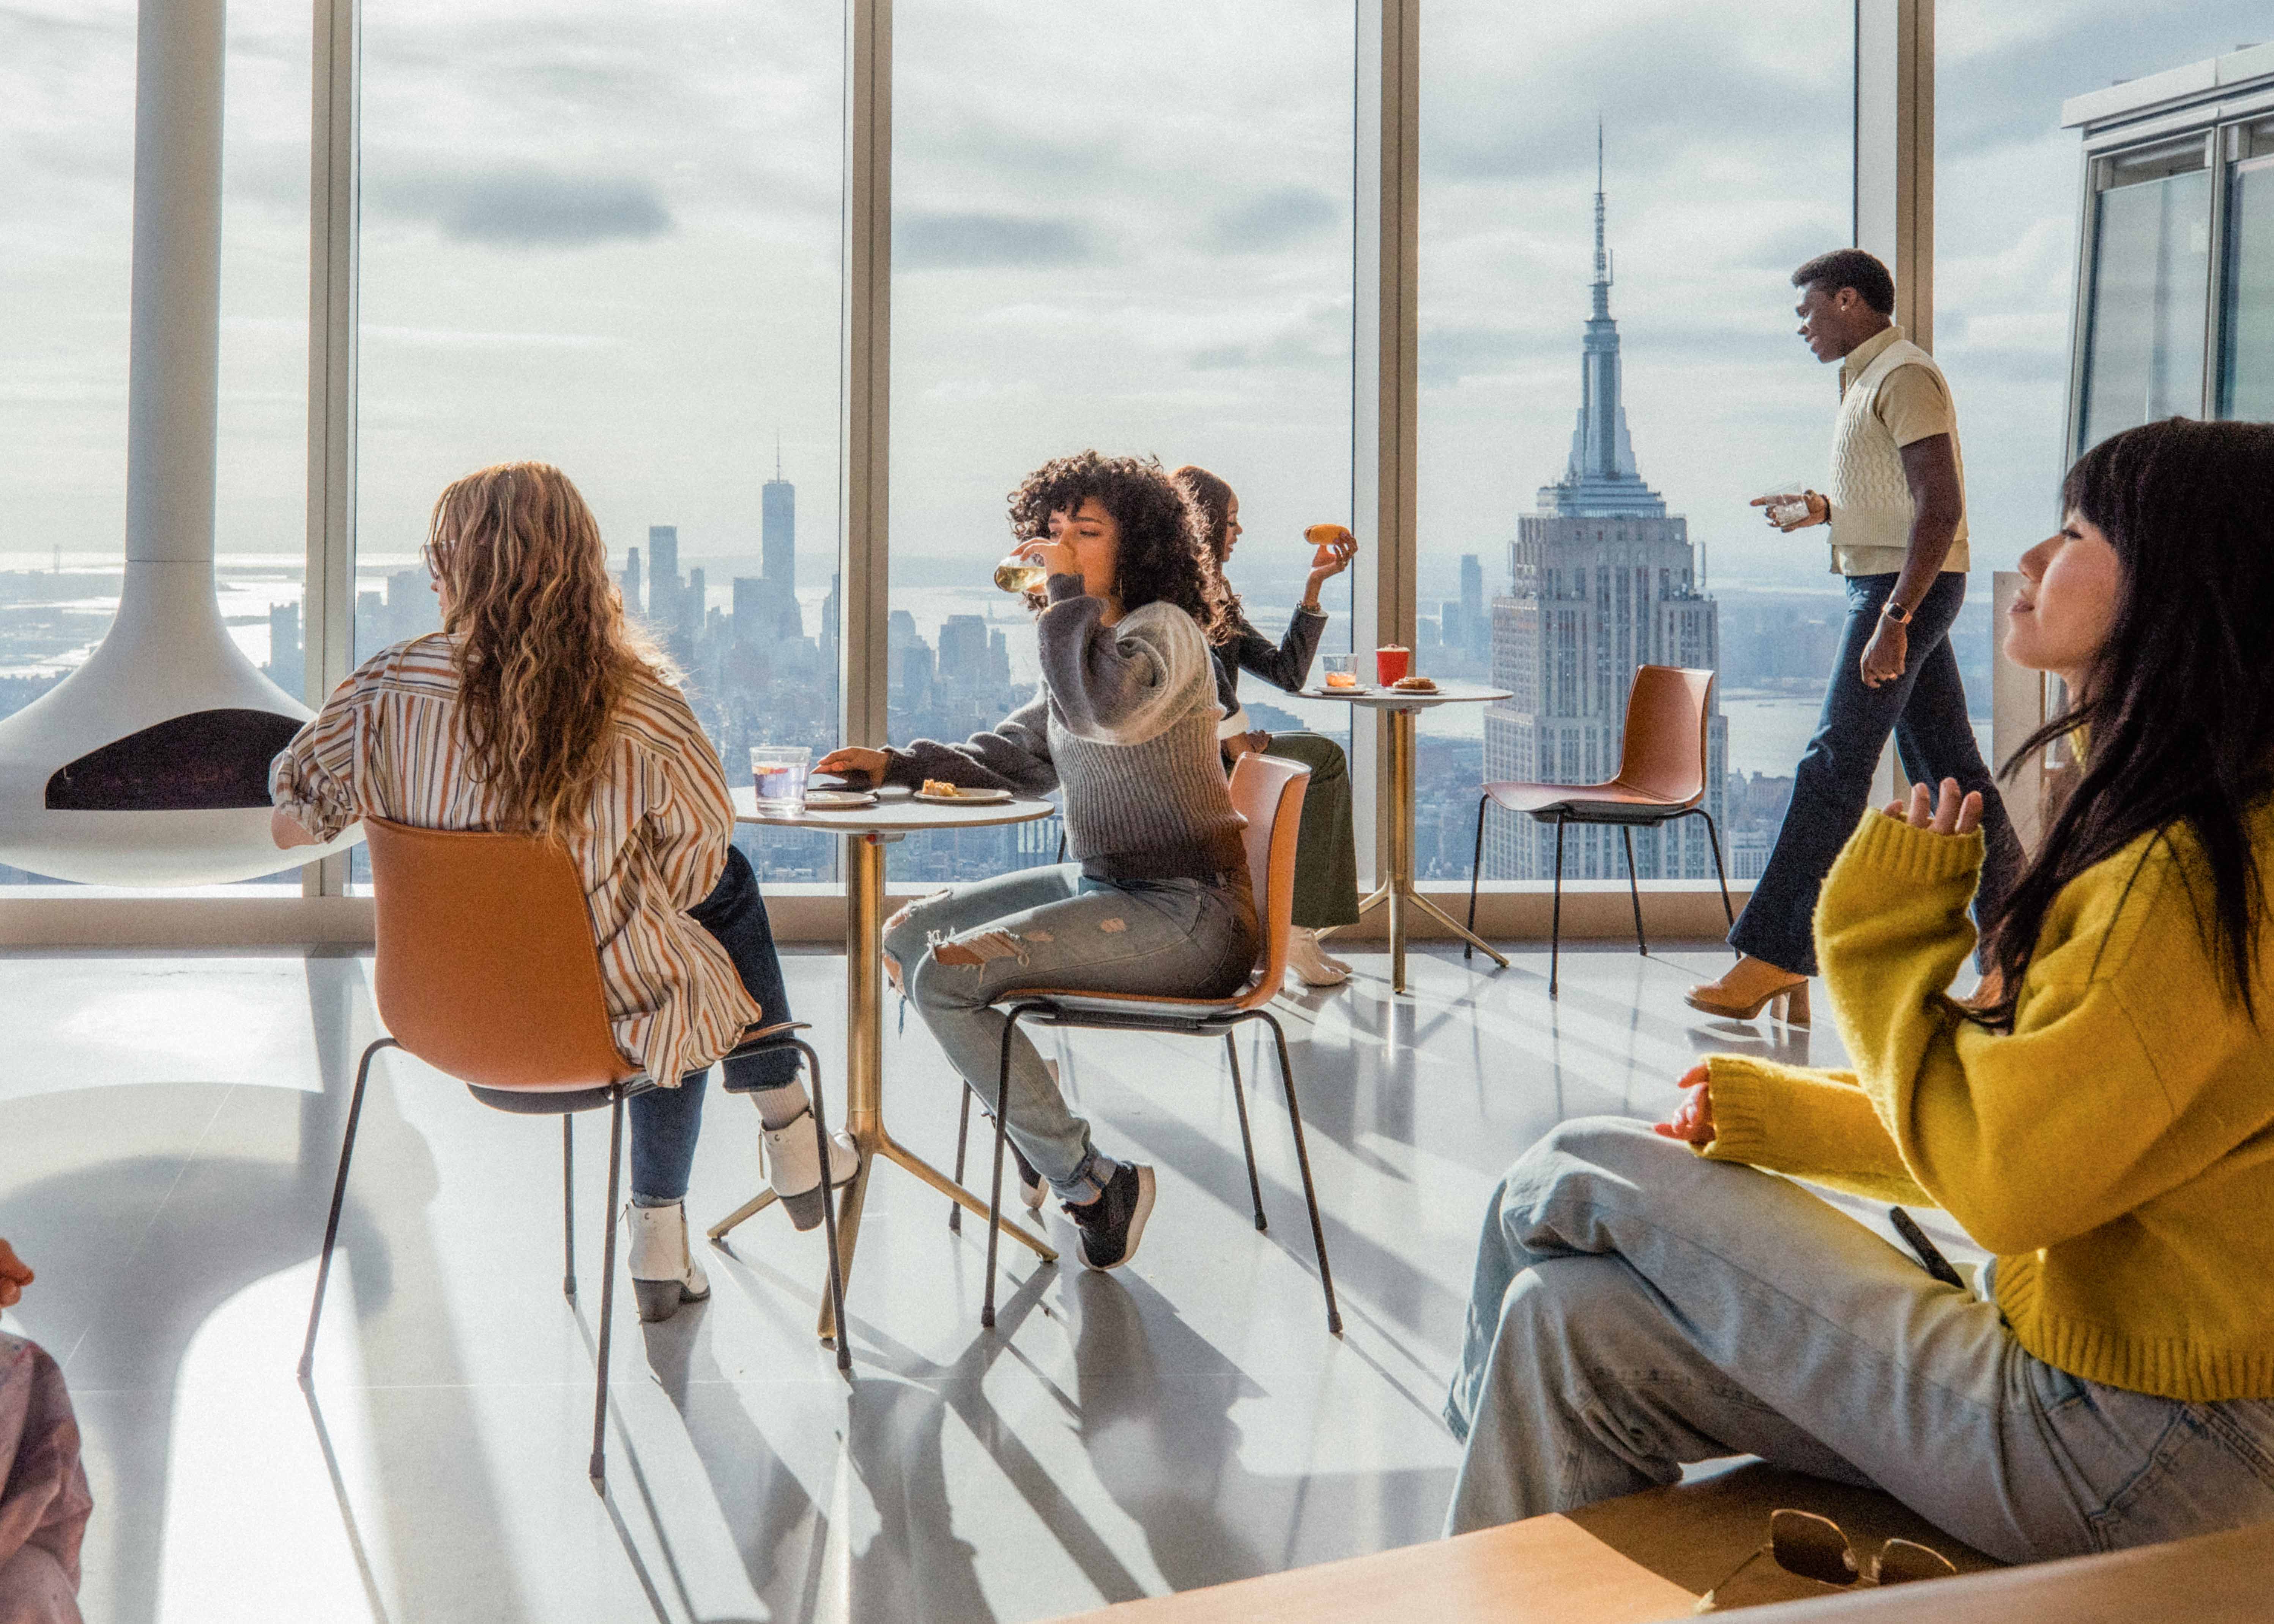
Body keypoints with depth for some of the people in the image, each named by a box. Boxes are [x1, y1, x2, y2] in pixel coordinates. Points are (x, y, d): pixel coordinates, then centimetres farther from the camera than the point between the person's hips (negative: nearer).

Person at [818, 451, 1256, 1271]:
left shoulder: (1164, 632, -13)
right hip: (1102, 884, 10)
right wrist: (900, 763, 9)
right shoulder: (1092, 641, 15)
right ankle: (1026, 1119, 21)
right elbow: (1014, 755, 23)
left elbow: (1103, 708, -35)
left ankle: (1091, 1184, -9)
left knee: (947, 975, -21)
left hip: (1183, 912, -10)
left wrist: (1069, 591, -20)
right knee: (908, 935, 13)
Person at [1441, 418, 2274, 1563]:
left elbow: (2001, 1180, -22)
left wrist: (1886, 934, -12)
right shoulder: (2159, 834, 12)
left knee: (1572, 1179, -5)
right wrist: (1767, 1112, 9)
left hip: (2117, 1462, -9)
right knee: (1572, 1319, -2)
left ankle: (1489, 1413, 28)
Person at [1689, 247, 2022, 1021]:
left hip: (1906, 586, -10)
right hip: (1887, 585, 10)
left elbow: (1940, 507, -21)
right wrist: (1823, 509, 11)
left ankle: (1773, 955, -8)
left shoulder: (1904, 377, -12)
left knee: (1832, 769, -10)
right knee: (1950, 768, 10)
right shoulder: (1869, 379, 19)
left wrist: (1893, 620, -26)